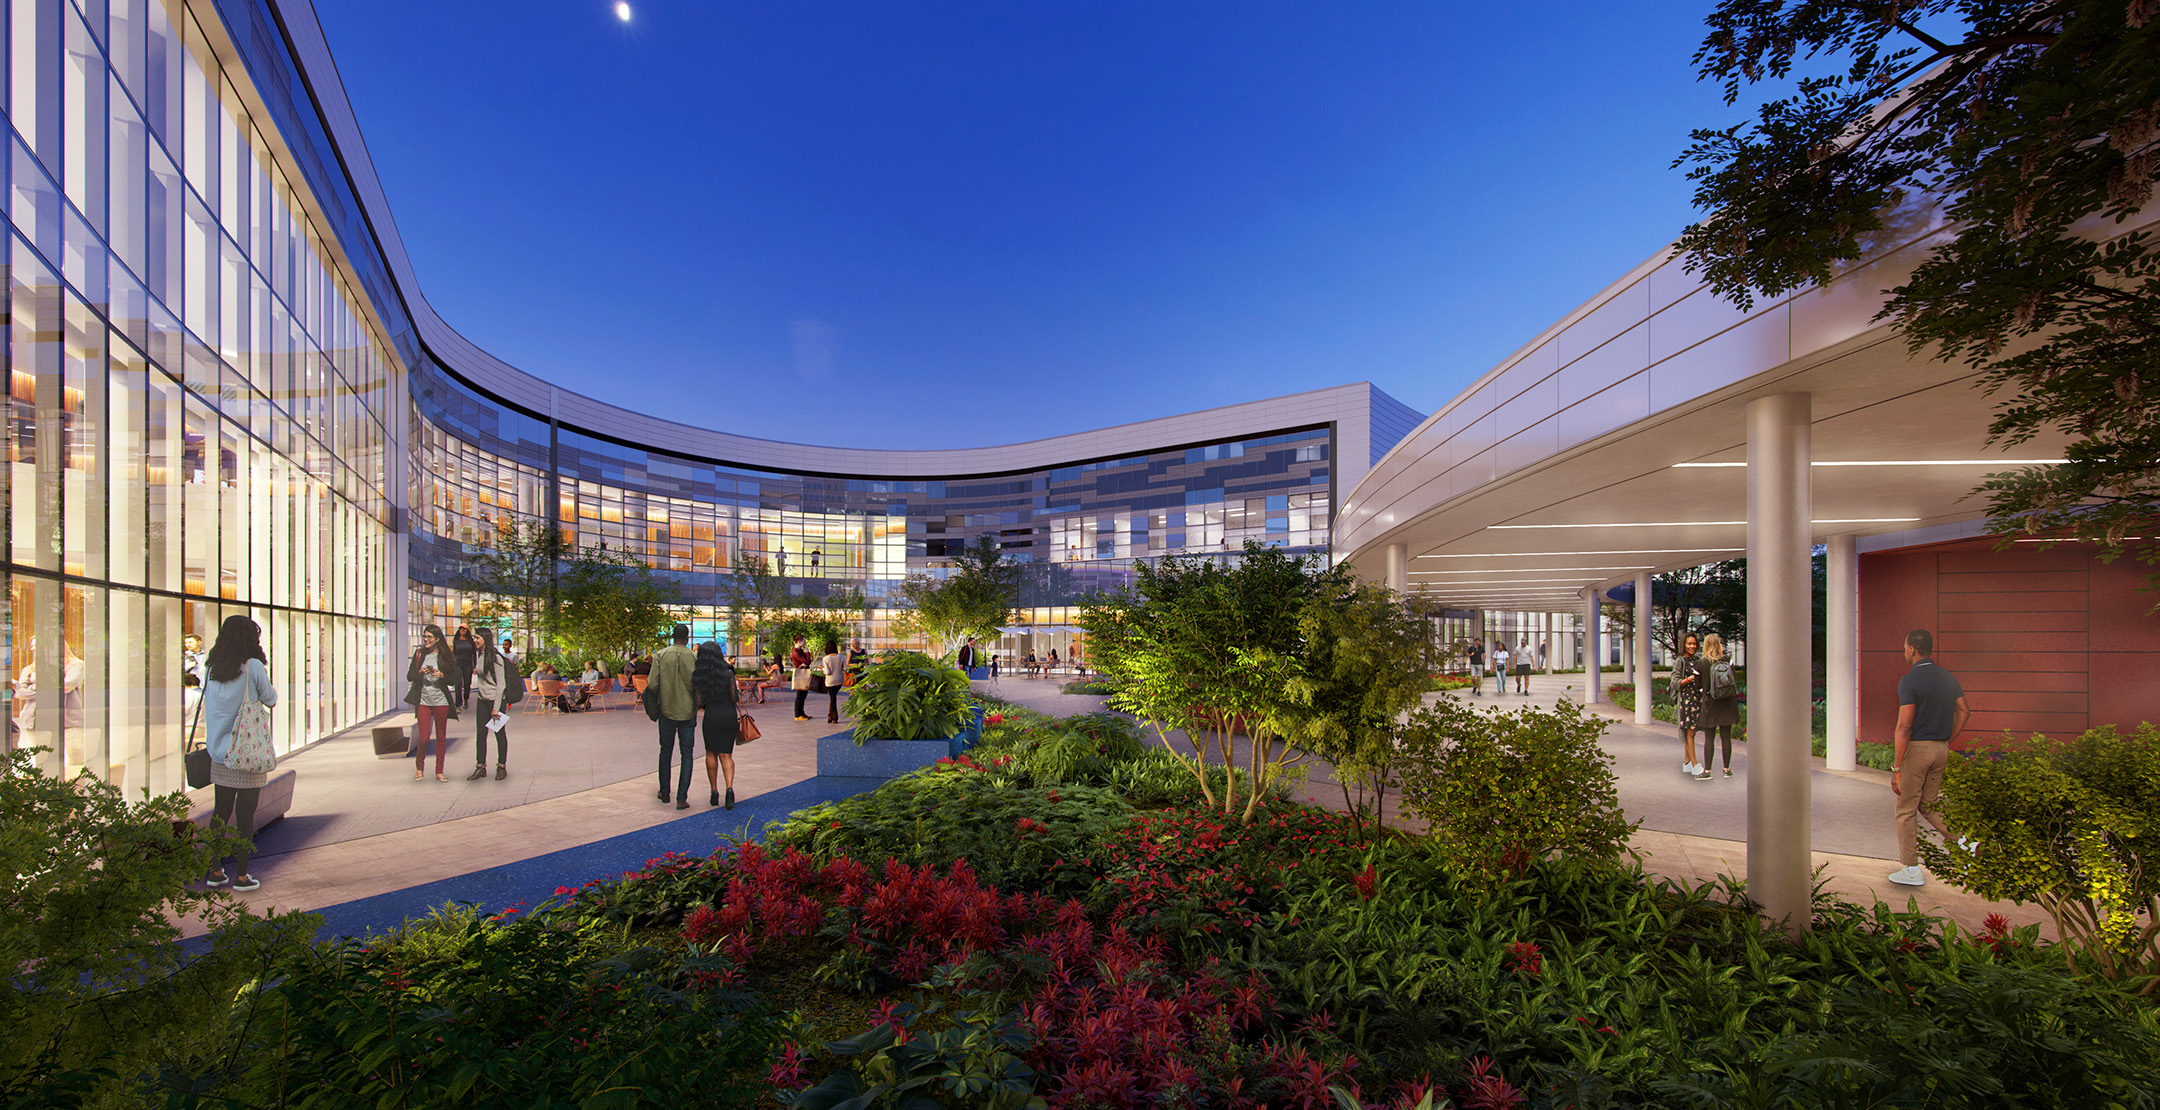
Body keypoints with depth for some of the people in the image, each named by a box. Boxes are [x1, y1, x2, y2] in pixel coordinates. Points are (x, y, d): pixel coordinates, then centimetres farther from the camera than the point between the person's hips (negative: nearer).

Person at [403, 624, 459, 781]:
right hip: (423, 700, 1)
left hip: (441, 701, -1)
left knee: (441, 737, 5)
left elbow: (453, 679, 3)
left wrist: (442, 675, -17)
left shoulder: (445, 656, 2)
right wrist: (420, 673, -11)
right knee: (423, 737, -2)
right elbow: (409, 676, 8)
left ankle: (439, 771, 15)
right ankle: (419, 768, 22)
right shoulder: (419, 653, 6)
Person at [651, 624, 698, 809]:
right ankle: (681, 799, 0)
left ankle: (664, 792, 30)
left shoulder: (661, 655, -5)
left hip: (667, 710, 2)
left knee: (666, 751, 19)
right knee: (686, 755, 5)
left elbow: (652, 684, -9)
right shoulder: (693, 657, -8)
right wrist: (697, 704, 6)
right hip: (687, 711, -1)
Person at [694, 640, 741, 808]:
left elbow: (699, 703, -3)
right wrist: (740, 716, 7)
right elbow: (735, 698, -5)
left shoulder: (699, 677, -6)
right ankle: (729, 787, -14)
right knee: (726, 755, 7)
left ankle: (714, 791, 17)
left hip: (711, 716, 0)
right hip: (729, 715, 0)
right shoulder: (728, 673, -8)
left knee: (711, 753, 18)